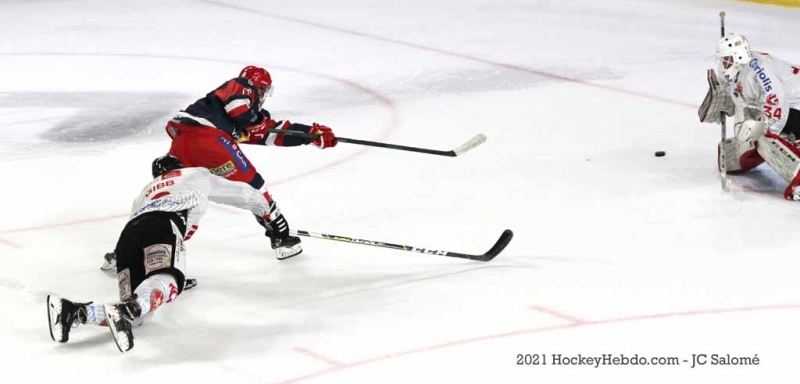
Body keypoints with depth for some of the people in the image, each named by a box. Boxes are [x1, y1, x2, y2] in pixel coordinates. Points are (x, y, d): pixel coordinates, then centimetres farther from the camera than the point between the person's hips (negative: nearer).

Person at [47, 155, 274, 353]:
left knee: (135, 313, -6)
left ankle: (73, 312, -28)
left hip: (129, 232, 5)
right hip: (163, 223, -5)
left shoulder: (146, 191, 47)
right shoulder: (197, 175, 36)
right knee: (167, 281, -30)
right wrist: (263, 209, 66)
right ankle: (129, 309, -62)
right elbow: (240, 192, 45)